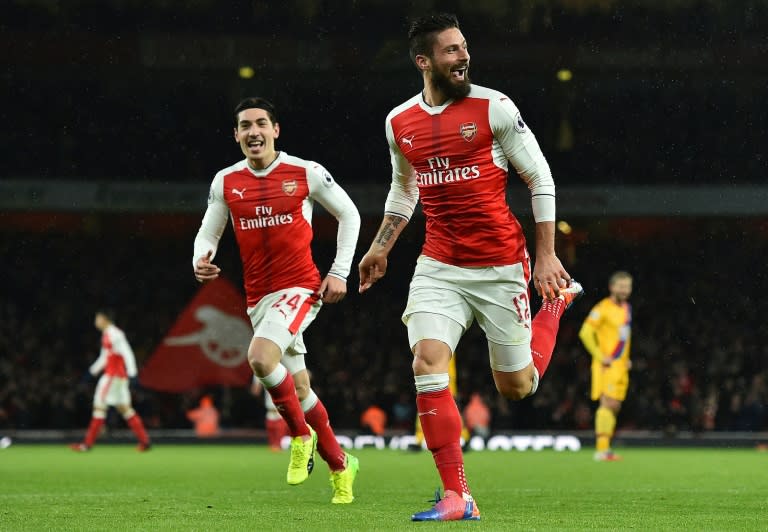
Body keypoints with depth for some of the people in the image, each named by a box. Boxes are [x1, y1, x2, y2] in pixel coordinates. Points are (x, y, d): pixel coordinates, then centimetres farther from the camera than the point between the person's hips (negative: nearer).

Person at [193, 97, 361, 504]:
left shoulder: (305, 173, -5)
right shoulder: (225, 182, 4)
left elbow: (349, 214, 5)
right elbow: (208, 233, 11)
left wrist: (339, 272, -2)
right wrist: (201, 260, -12)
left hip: (300, 287, -5)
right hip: (258, 297, 5)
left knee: (260, 357, -28)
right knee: (299, 390, 10)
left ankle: (302, 437, -7)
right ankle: (340, 465, 26)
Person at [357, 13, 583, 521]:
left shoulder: (494, 107, -8)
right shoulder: (399, 122, 5)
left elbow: (541, 179, -3)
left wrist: (547, 256, -7)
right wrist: (380, 248, 25)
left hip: (501, 265, -3)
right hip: (438, 266, 3)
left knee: (518, 386, 8)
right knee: (427, 363, -17)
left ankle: (558, 300, 39)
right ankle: (457, 497, -11)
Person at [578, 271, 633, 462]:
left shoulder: (627, 308, 15)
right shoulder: (603, 308, -11)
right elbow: (585, 333, -16)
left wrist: (626, 358, 17)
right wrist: (600, 356, -18)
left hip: (621, 366, 8)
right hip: (607, 366, -8)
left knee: (614, 407, 8)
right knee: (608, 403, -17)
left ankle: (605, 449, 12)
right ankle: (601, 449, -20)